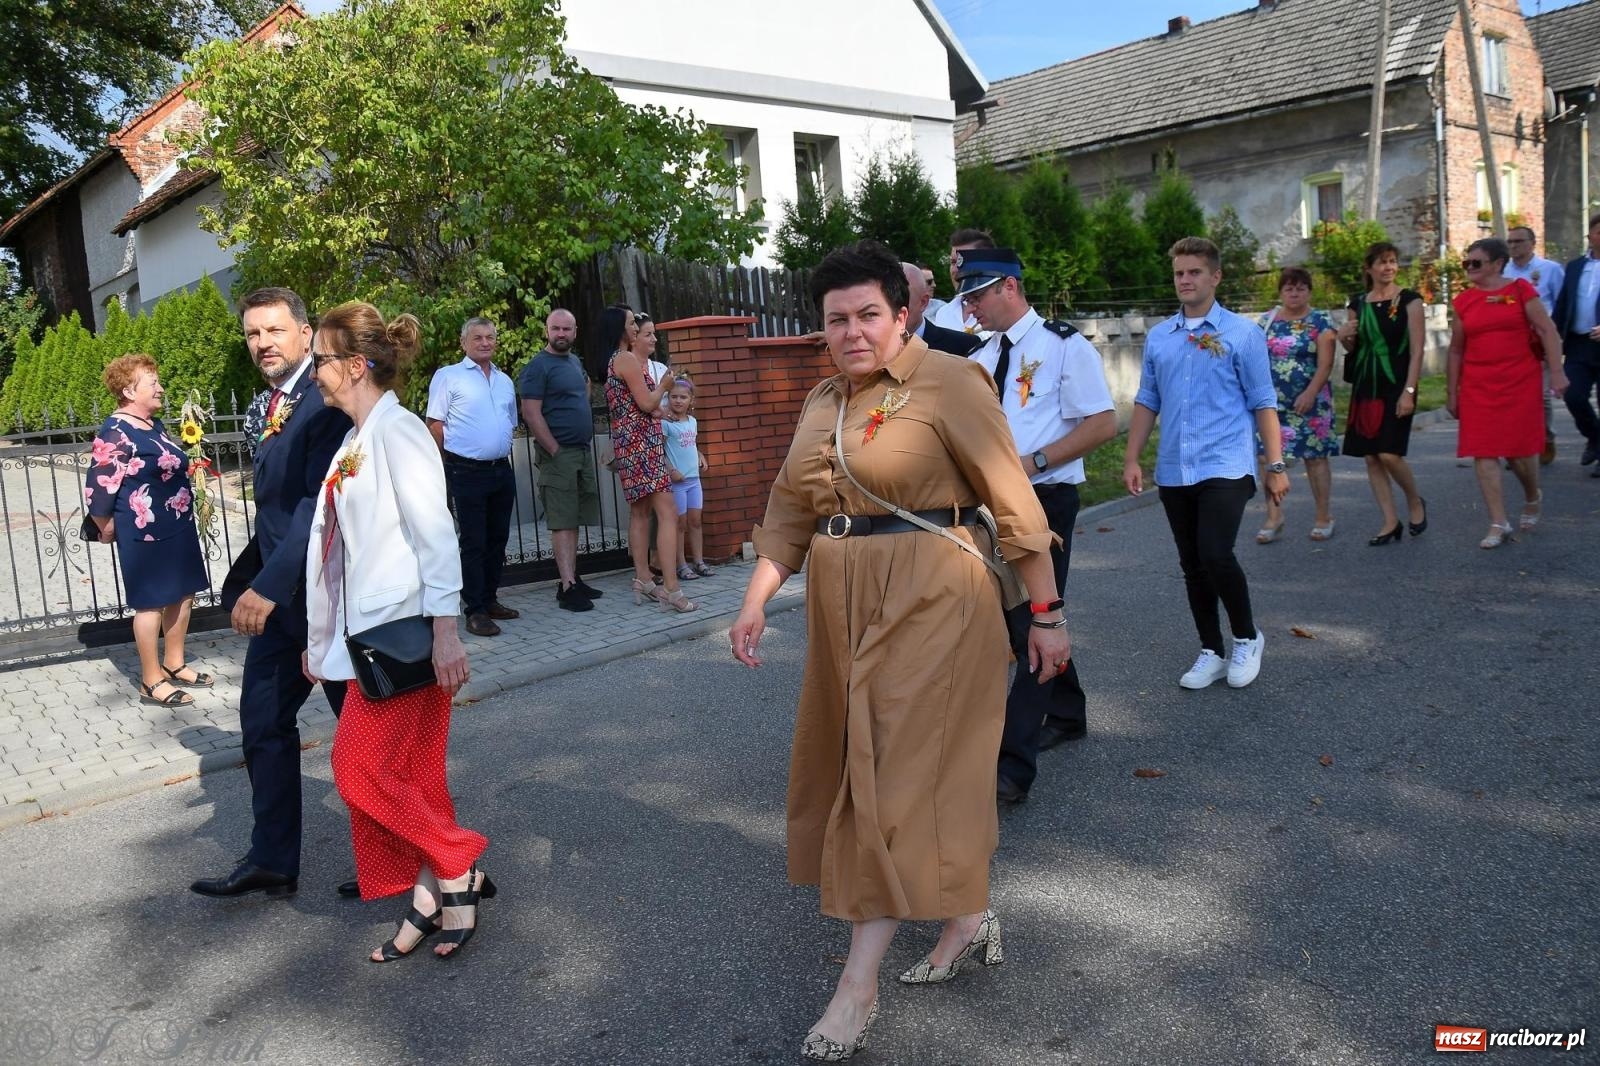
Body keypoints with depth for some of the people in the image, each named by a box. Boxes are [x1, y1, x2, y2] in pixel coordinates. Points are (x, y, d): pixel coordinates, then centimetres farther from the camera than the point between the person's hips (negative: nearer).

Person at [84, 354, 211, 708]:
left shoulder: (154, 425, 10)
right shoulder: (116, 434, -17)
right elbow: (98, 491, -16)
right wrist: (108, 530, -5)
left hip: (179, 528, 9)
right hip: (145, 534, -9)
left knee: (182, 594, 15)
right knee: (151, 603, 0)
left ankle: (174, 665, 30)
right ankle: (151, 682, 11)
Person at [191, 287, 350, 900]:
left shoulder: (327, 400, -17)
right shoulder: (278, 405, 13)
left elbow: (321, 503, -25)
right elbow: (277, 507, 15)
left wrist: (267, 585, -28)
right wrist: (250, 581, 10)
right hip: (281, 595, 9)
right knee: (263, 721, 13)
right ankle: (272, 862, 26)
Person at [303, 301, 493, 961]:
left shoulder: (396, 430, -11)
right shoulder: (352, 444, 16)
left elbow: (433, 532, -18)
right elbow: (335, 546, 17)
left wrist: (445, 631, -22)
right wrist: (323, 636, 19)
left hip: (402, 634, -9)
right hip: (368, 635, 9)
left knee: (361, 768, -5)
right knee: (410, 775, 11)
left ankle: (457, 869, 10)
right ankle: (434, 896, 20)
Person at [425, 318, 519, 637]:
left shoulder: (505, 381, 16)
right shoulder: (448, 376, -3)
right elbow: (435, 424, -6)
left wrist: (502, 453, 16)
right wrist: (450, 464, -6)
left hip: (502, 469, 6)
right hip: (467, 472, -6)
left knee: (498, 538, 12)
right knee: (473, 541, -4)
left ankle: (489, 600, 23)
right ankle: (475, 611, 1)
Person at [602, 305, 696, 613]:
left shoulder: (614, 361, 17)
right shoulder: (628, 359, -11)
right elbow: (646, 403, -14)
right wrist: (663, 386, 3)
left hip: (628, 442, 11)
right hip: (642, 441, -11)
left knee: (640, 511, 13)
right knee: (668, 512, -14)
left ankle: (643, 581, 17)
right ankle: (671, 589, -18)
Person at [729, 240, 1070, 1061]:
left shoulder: (947, 384, -9)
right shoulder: (822, 400, 11)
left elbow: (1013, 503, -9)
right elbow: (789, 513, 13)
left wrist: (1046, 612, -7)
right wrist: (756, 601, 4)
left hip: (929, 600, -7)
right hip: (844, 603, 8)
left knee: (900, 773, -4)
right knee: (859, 766, 14)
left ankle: (858, 983, 4)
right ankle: (971, 919, 32)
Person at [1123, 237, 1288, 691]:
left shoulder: (1242, 334, 0)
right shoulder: (1158, 338, 10)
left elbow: (1263, 403, -1)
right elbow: (1146, 402, 14)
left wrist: (1276, 465, -4)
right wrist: (1131, 459, 7)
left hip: (1225, 467, -4)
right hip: (1173, 471, 4)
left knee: (1215, 555, -17)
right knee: (1192, 566, 10)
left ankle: (1247, 639, 9)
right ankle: (1211, 652, 24)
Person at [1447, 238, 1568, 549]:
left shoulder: (1520, 289, 0)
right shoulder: (1463, 301, 7)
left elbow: (1548, 330, -4)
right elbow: (1456, 350, 11)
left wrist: (1556, 371, -13)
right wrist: (1451, 392, 11)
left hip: (1520, 381, -2)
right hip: (1477, 386, 3)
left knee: (1519, 448, 0)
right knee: (1483, 452, -4)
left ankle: (1532, 498, 32)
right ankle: (1499, 524, 0)